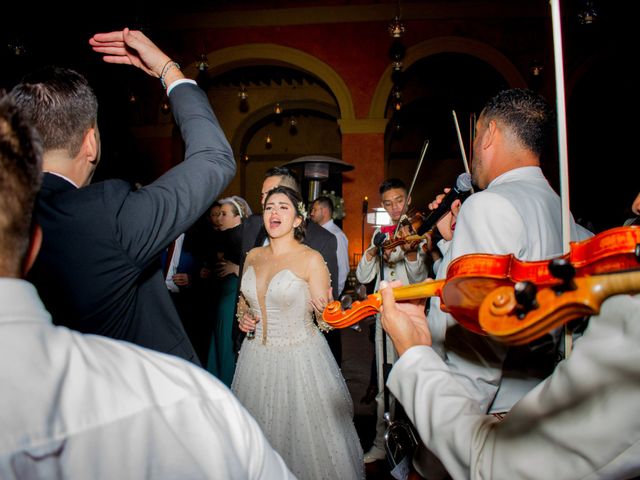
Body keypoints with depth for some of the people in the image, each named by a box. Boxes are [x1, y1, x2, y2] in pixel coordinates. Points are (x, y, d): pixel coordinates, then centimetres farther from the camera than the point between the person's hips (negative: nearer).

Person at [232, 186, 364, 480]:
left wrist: (323, 308, -30)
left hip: (300, 360, -4)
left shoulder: (311, 259, -12)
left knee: (304, 435, 8)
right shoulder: (253, 256, 3)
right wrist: (243, 316, 0)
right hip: (257, 358, 5)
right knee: (259, 437, 19)